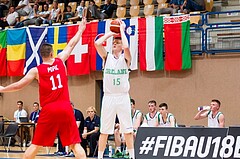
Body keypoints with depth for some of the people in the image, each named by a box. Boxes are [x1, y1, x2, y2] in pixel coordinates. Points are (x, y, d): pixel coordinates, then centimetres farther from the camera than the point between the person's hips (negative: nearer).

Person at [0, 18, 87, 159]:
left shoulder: (36, 71, 0)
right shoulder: (60, 61, 5)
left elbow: (18, 85, 4)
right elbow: (71, 45, 18)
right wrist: (80, 30, 33)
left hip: (49, 110, 0)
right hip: (65, 108, 1)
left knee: (35, 145, 9)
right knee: (75, 144, 1)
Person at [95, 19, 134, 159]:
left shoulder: (125, 58, 2)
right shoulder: (107, 57, 7)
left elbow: (126, 46, -21)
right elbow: (97, 43, -9)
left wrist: (122, 30, -8)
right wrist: (110, 33, 1)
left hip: (123, 97, -1)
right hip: (108, 97, 1)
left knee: (127, 129, 2)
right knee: (104, 130, 3)